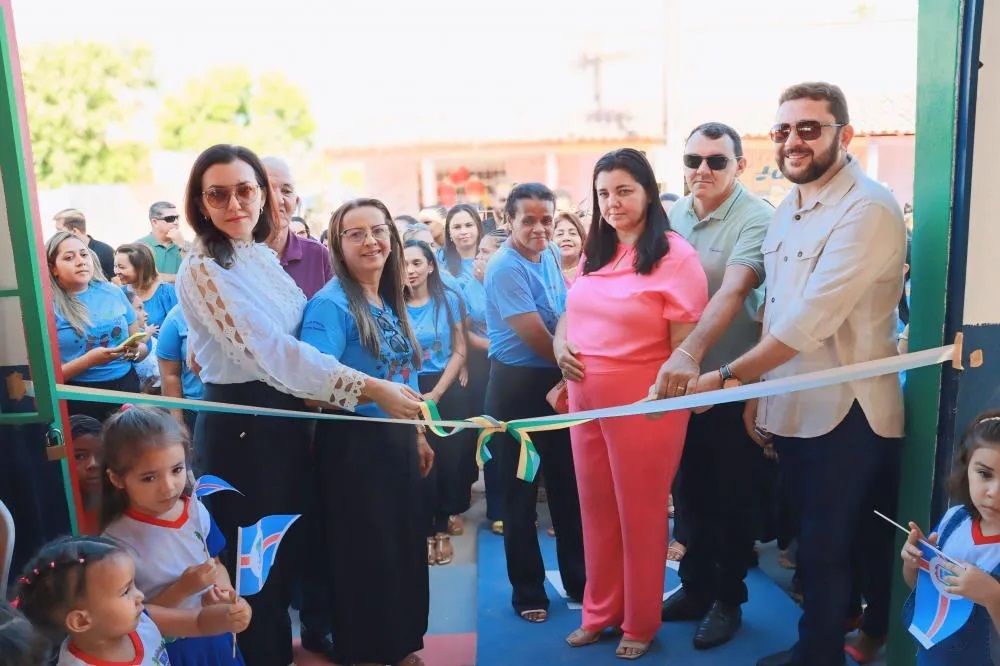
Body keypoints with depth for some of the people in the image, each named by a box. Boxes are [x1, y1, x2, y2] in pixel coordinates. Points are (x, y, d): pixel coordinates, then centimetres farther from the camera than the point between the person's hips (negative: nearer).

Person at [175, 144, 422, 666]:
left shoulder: (262, 256, 7)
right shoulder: (203, 270, -17)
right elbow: (268, 350, -28)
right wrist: (369, 388, -33)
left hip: (286, 415, 8)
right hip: (241, 425, -8)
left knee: (292, 546, 20)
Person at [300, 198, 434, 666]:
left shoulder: (392, 303, 9)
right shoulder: (331, 304, -15)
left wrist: (418, 435, 19)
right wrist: (377, 391, -33)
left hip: (397, 440, 8)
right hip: (354, 445, -7)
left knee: (406, 545, 16)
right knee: (362, 553, 5)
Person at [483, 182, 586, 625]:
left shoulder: (551, 255, 6)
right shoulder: (505, 268, -18)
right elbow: (535, 337, -20)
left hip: (560, 382, 7)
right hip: (519, 386, -7)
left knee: (568, 484, 15)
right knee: (520, 492, 7)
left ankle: (578, 579, 31)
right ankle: (527, 590, 23)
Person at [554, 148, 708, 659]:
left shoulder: (675, 255, -12)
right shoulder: (594, 253, 10)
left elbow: (685, 345, -13)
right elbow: (571, 312, 19)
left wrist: (671, 399, -15)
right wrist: (561, 346, -1)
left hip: (643, 405, -6)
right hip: (586, 401, 6)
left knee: (640, 516, 11)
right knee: (596, 511, 18)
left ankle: (640, 622, 32)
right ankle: (600, 612, 37)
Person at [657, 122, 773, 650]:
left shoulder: (756, 219, -16)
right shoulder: (672, 215, 3)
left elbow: (732, 291, -30)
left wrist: (690, 353, -43)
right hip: (676, 378, 6)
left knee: (733, 496, 10)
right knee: (690, 489, 17)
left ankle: (728, 598, 28)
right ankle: (695, 585, 35)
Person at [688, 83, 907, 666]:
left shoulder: (867, 209, -19)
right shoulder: (789, 208, 9)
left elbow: (810, 322, -26)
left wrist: (726, 376, -21)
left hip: (847, 414, -8)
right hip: (793, 409, 8)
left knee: (829, 548, 7)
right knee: (817, 543, 21)